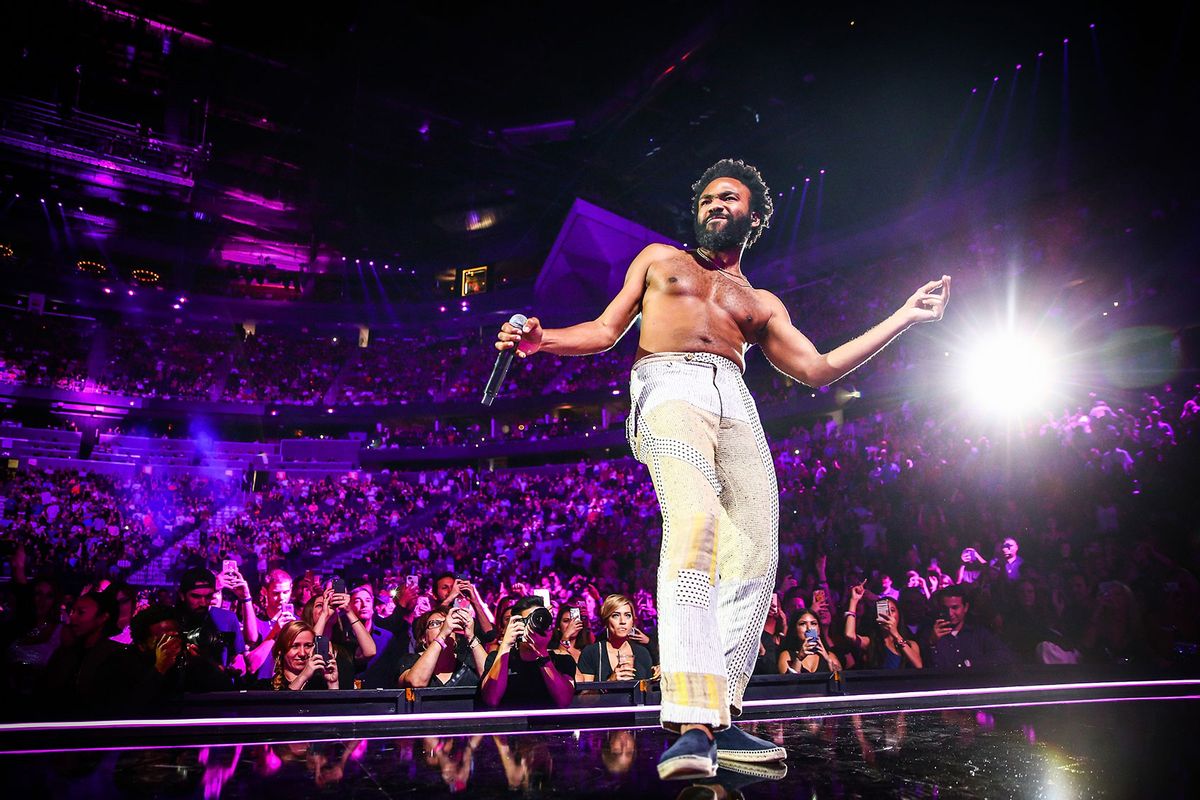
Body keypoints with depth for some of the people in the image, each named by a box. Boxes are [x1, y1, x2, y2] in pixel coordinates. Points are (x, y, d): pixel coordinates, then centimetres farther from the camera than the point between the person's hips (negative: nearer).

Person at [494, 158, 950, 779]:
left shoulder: (760, 303, 32)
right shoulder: (660, 259, 29)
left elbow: (817, 368, 24)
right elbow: (607, 330, 21)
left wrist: (906, 317, 27)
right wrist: (541, 340, 1)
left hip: (735, 401, 4)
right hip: (670, 385, -4)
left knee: (755, 554, -12)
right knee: (694, 518, -31)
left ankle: (718, 720, -4)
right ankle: (692, 724, -37)